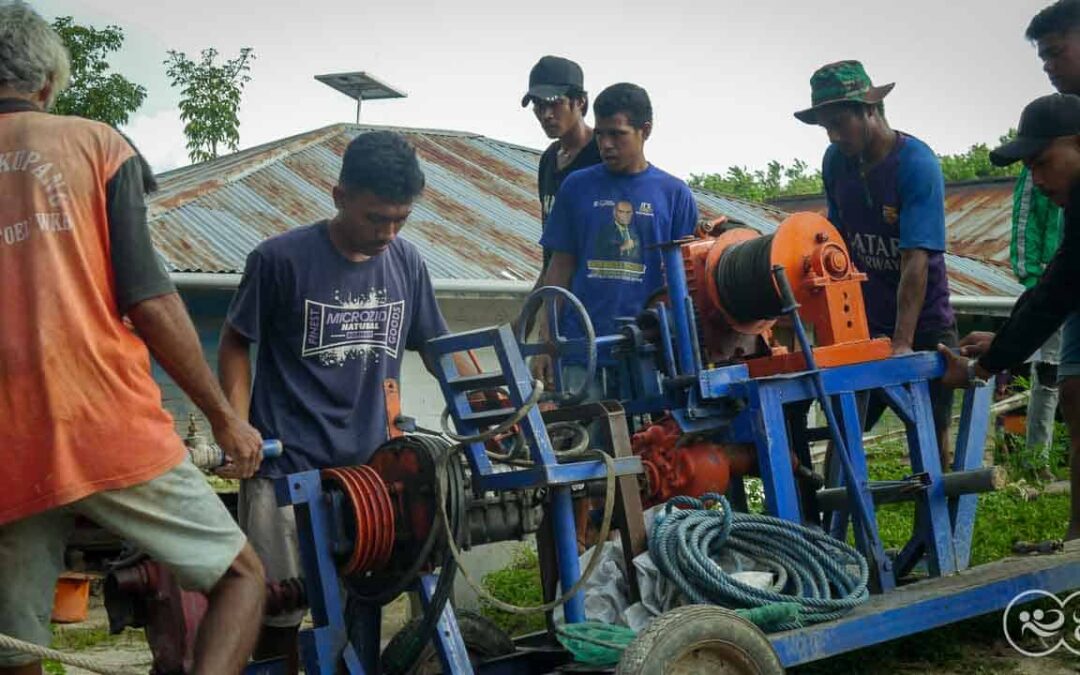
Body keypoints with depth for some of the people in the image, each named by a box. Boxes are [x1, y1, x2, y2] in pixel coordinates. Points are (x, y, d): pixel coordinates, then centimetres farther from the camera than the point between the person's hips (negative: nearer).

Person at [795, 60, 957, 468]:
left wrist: (902, 343, -29)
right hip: (864, 325, 4)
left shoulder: (917, 164, -18)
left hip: (922, 325, -4)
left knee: (930, 437, 1)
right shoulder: (836, 160, -1)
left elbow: (915, 260, -24)